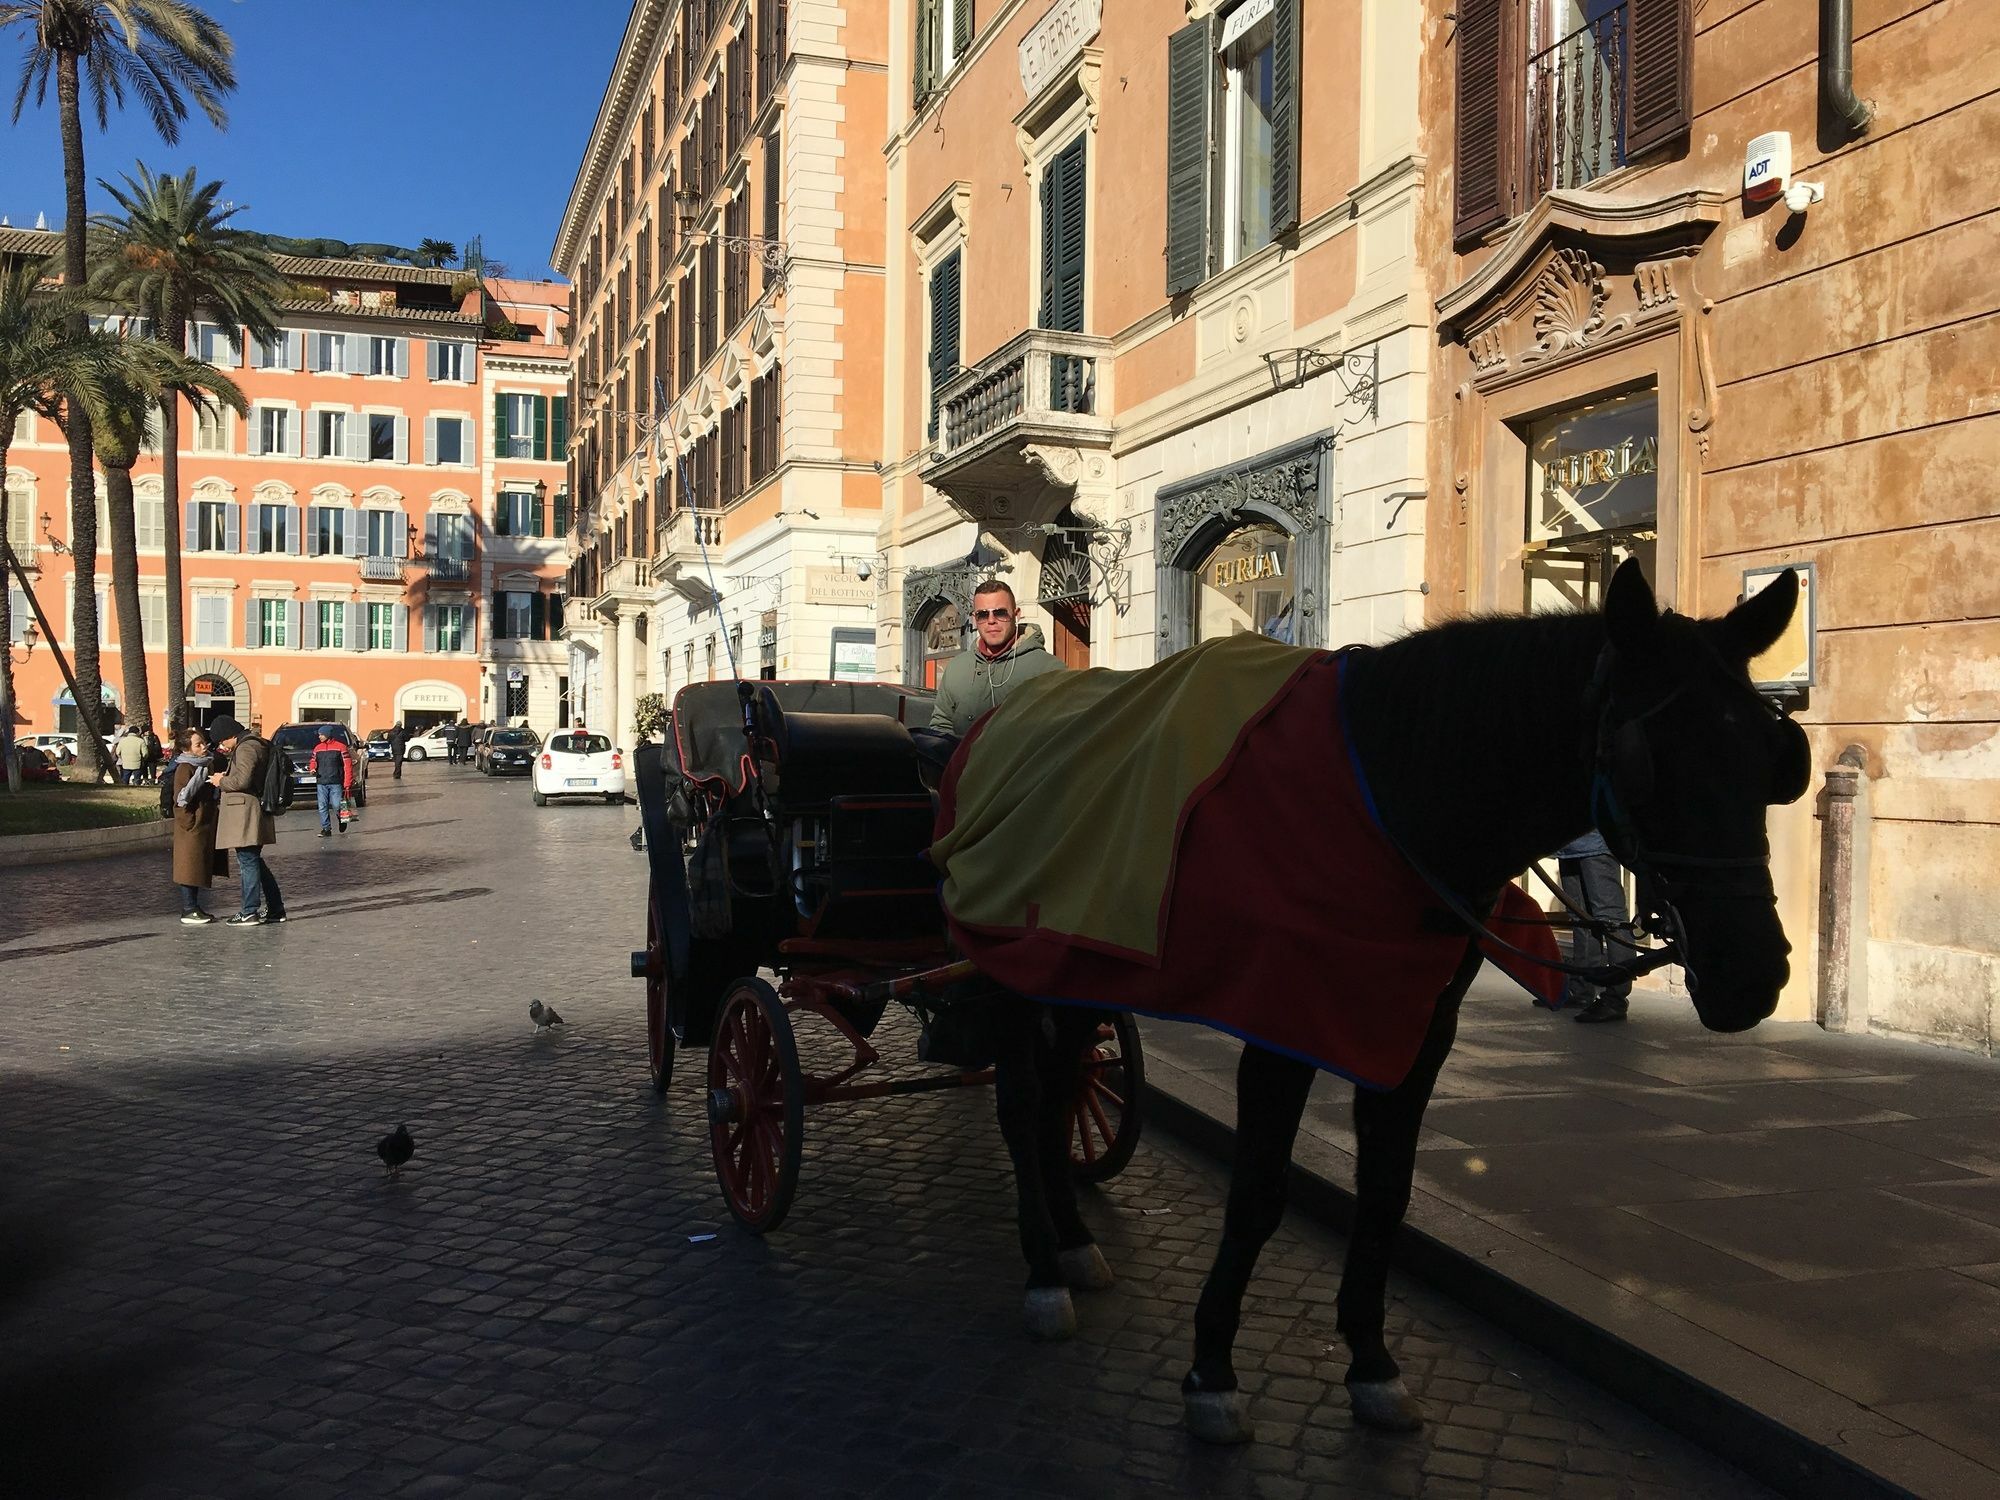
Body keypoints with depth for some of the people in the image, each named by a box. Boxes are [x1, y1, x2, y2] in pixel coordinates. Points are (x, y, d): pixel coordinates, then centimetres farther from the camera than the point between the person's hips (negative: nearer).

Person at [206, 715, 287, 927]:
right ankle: (275, 908, 18)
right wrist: (227, 776, 12)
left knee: (248, 862, -5)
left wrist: (221, 781, -6)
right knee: (255, 861, 15)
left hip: (245, 815, -10)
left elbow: (242, 780, -23)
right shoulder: (256, 744, 17)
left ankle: (250, 913, -1)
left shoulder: (246, 748, -14)